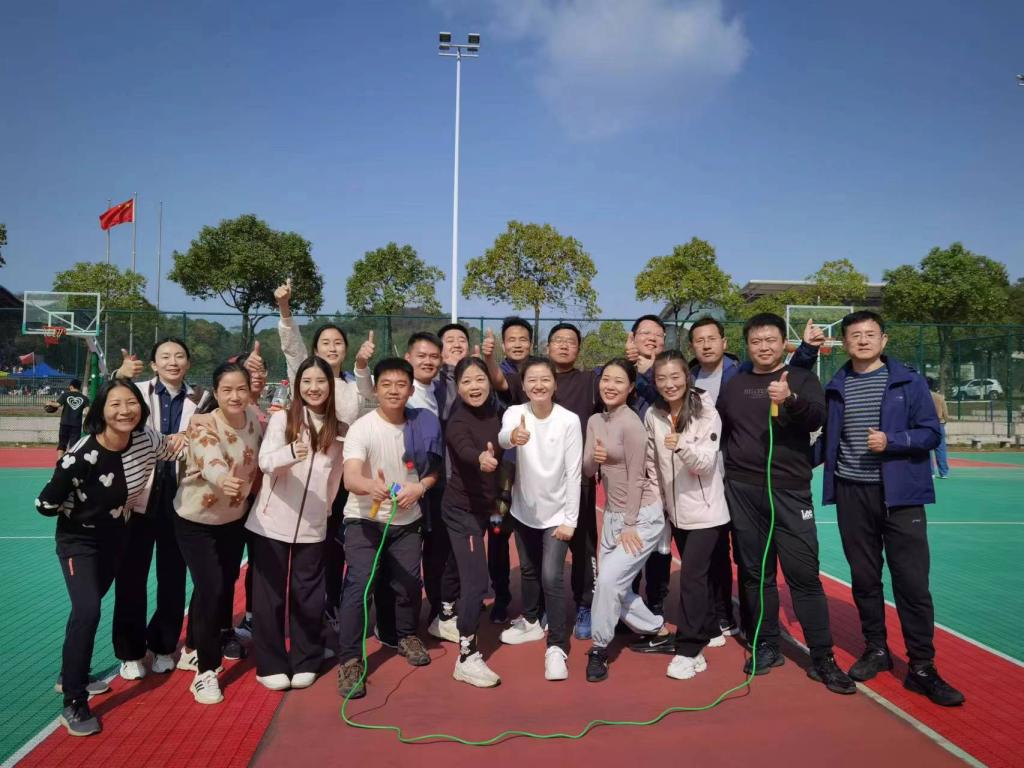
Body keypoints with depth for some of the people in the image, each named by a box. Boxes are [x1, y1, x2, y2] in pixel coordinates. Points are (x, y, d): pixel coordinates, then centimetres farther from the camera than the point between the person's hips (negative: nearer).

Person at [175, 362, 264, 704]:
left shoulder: (254, 419, -12)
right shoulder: (202, 425, -28)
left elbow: (260, 460, 6)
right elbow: (212, 463, -47)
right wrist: (225, 481, -66)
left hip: (234, 518, 5)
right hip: (196, 520, -5)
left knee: (226, 586, 16)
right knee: (209, 589, -11)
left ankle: (201, 645, 41)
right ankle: (205, 671, 7)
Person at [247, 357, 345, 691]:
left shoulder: (340, 429, 4)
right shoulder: (281, 418, -5)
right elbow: (265, 461, -19)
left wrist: (325, 509, 11)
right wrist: (291, 453, -39)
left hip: (313, 528, 2)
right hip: (270, 523, -2)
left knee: (308, 596, 8)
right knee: (269, 595, 6)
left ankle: (305, 662, 25)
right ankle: (271, 665, 21)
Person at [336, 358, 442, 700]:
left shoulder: (423, 425, -7)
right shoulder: (362, 428, -18)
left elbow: (433, 469, 6)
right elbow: (350, 478, -33)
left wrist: (419, 487, -15)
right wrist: (372, 486, -55)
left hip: (407, 519, 4)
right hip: (364, 519, -3)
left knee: (409, 582, 11)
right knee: (358, 585, -13)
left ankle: (407, 636, 38)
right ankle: (349, 660, 2)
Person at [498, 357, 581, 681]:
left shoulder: (569, 420, -16)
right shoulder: (515, 413, -13)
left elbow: (574, 473, -11)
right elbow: (502, 437, -37)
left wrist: (570, 519, -12)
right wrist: (513, 436, -62)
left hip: (557, 512, -3)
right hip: (524, 509, 3)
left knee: (551, 577, -11)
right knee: (528, 570, 21)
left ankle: (557, 648, 0)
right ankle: (531, 621, 43)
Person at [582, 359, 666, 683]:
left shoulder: (631, 423, -18)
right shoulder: (594, 421, 5)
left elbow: (636, 477, -17)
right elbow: (588, 471, 5)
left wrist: (629, 526, -16)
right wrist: (595, 458, -19)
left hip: (642, 516, -8)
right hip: (612, 514, 8)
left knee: (608, 579, -14)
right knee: (614, 585, 11)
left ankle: (599, 648, 5)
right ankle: (657, 630, 34)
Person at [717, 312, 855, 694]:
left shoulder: (801, 378, 3)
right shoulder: (734, 385, 12)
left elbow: (816, 418, -15)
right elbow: (720, 431, 19)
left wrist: (790, 399, -34)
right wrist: (727, 469, 10)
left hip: (789, 490, -3)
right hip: (742, 491, 3)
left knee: (804, 573, -4)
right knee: (756, 573, 10)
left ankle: (822, 658, 7)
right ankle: (767, 646, 23)